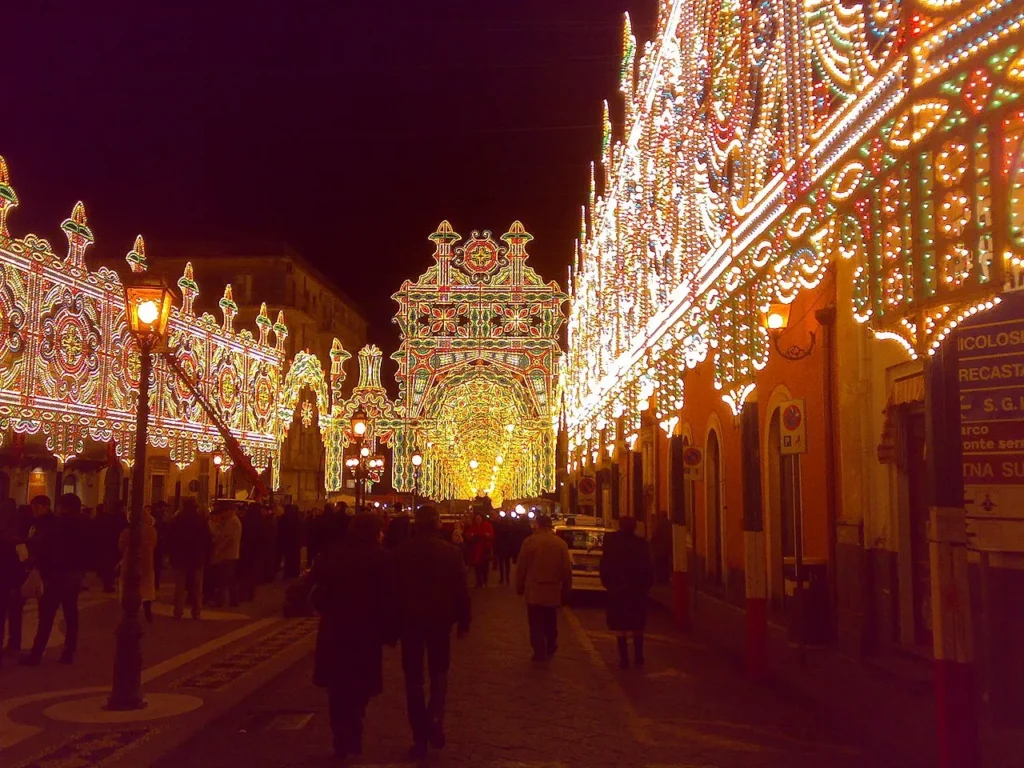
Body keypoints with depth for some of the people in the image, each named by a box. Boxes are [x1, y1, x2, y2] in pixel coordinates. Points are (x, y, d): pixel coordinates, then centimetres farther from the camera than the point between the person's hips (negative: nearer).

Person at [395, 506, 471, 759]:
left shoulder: (402, 551, -6)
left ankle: (420, 738, 8)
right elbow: (461, 589, -5)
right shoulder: (451, 551, -6)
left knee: (413, 676, 9)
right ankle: (435, 719, -5)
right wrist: (463, 621, 5)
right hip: (440, 619, 0)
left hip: (410, 619, 0)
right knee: (439, 671, 18)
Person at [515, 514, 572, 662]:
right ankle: (551, 649, 32)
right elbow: (567, 570, 0)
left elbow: (521, 568, -5)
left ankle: (540, 652, 3)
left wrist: (519, 587, 7)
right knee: (551, 623, 20)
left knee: (536, 624, 5)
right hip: (553, 591, 3)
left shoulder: (529, 542, -9)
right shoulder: (561, 544, -2)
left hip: (534, 591, -3)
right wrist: (566, 590, 10)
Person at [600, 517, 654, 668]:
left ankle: (624, 659, 4)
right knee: (638, 627, 15)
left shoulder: (611, 543, -7)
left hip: (617, 590, -1)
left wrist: (608, 584, 8)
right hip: (638, 591, 1)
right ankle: (639, 657, 17)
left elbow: (604, 568, -4)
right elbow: (647, 569, -6)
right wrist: (646, 585, 7)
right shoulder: (641, 544, -8)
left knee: (621, 627, 6)